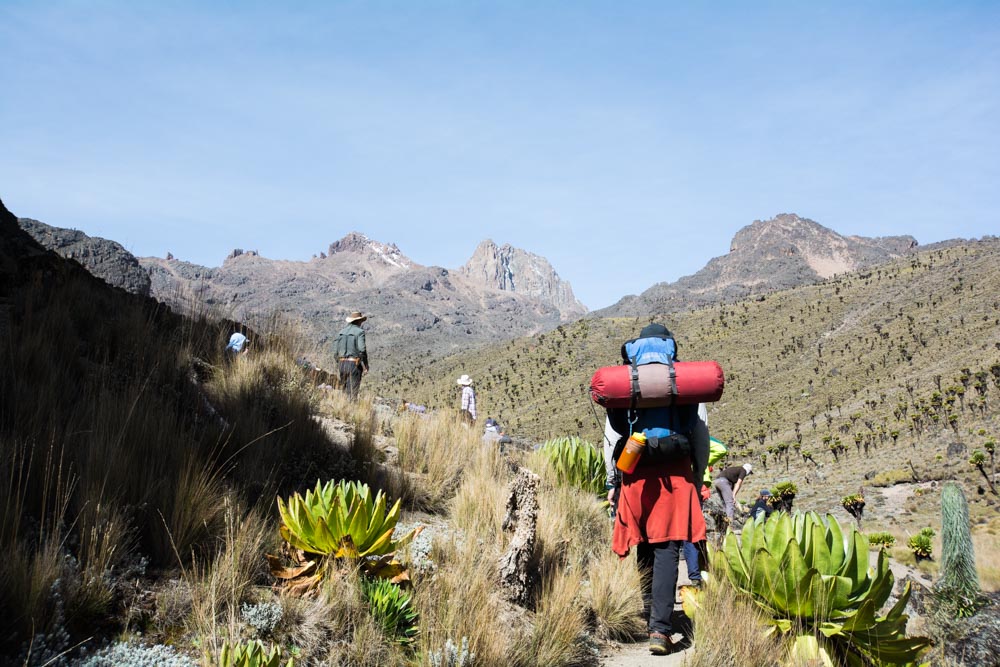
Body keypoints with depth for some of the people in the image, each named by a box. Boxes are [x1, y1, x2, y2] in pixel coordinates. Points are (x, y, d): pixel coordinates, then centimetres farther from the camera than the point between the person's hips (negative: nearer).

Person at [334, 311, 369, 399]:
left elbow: (335, 350, 11)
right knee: (353, 392, -4)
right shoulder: (359, 332, -6)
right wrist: (366, 365, -9)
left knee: (345, 391, 14)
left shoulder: (341, 331, 12)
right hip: (354, 364, -6)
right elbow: (362, 349, -16)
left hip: (342, 363, 6)